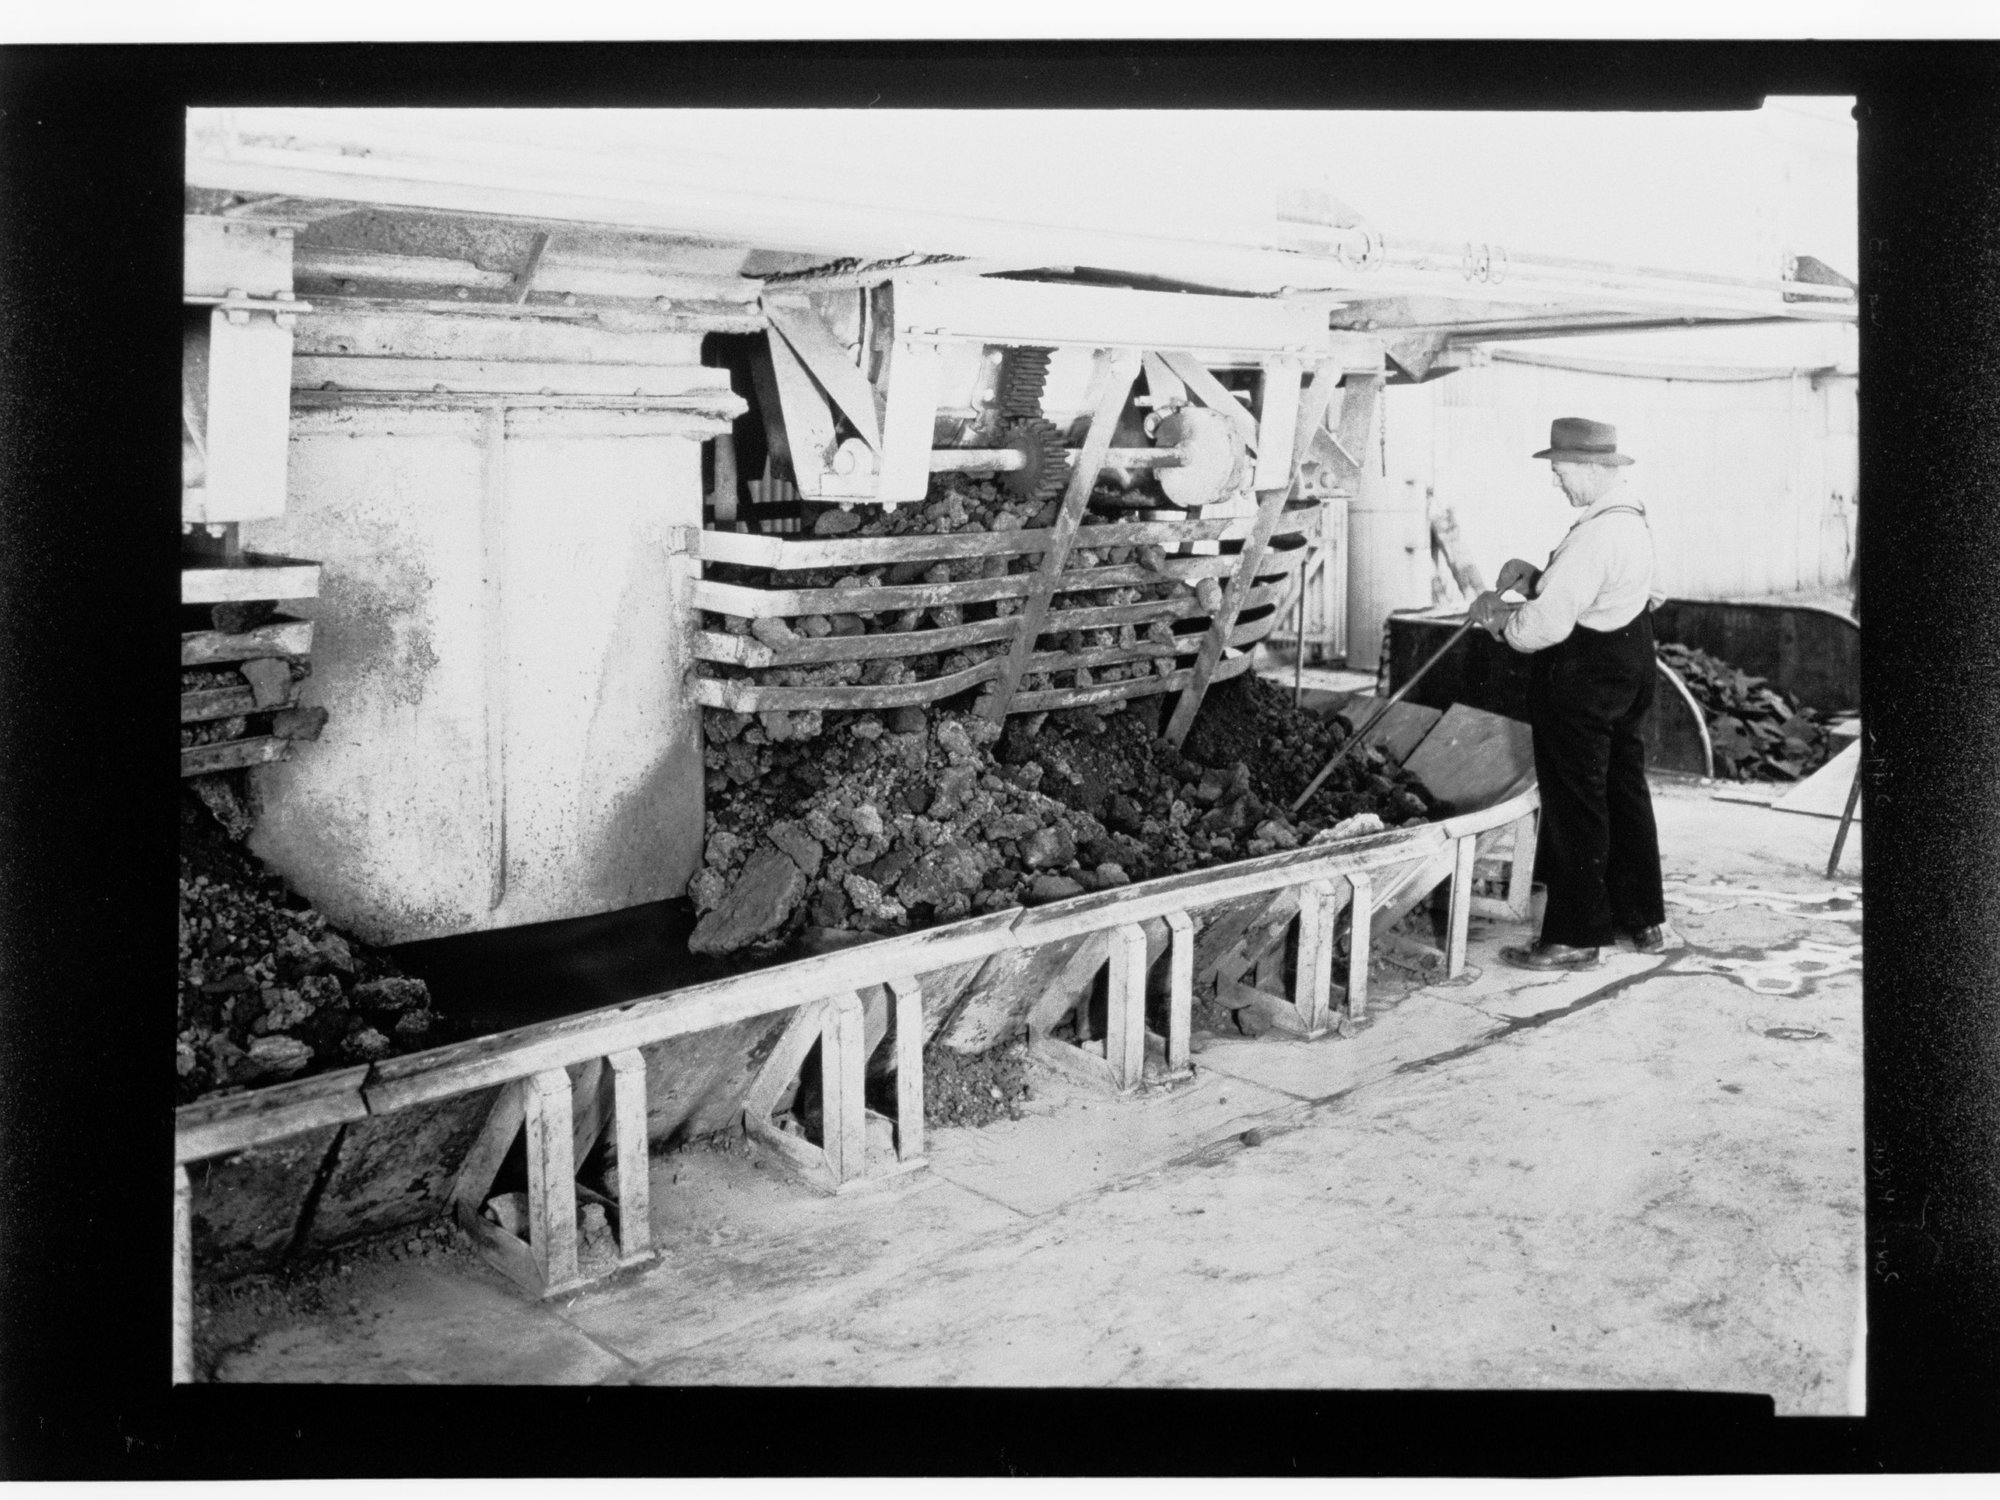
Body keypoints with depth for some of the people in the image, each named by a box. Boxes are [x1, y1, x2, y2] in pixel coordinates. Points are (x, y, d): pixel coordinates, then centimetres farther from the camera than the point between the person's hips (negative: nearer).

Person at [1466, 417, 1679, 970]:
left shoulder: (1594, 536, -25)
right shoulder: (1631, 515, 8)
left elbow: (1547, 623, -27)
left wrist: (1497, 615, -10)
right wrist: (1535, 576, 4)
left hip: (1582, 679, -10)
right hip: (1627, 664, 10)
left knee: (1574, 805, -1)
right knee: (1624, 791, 18)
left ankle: (1574, 937, 8)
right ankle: (1645, 920, 30)